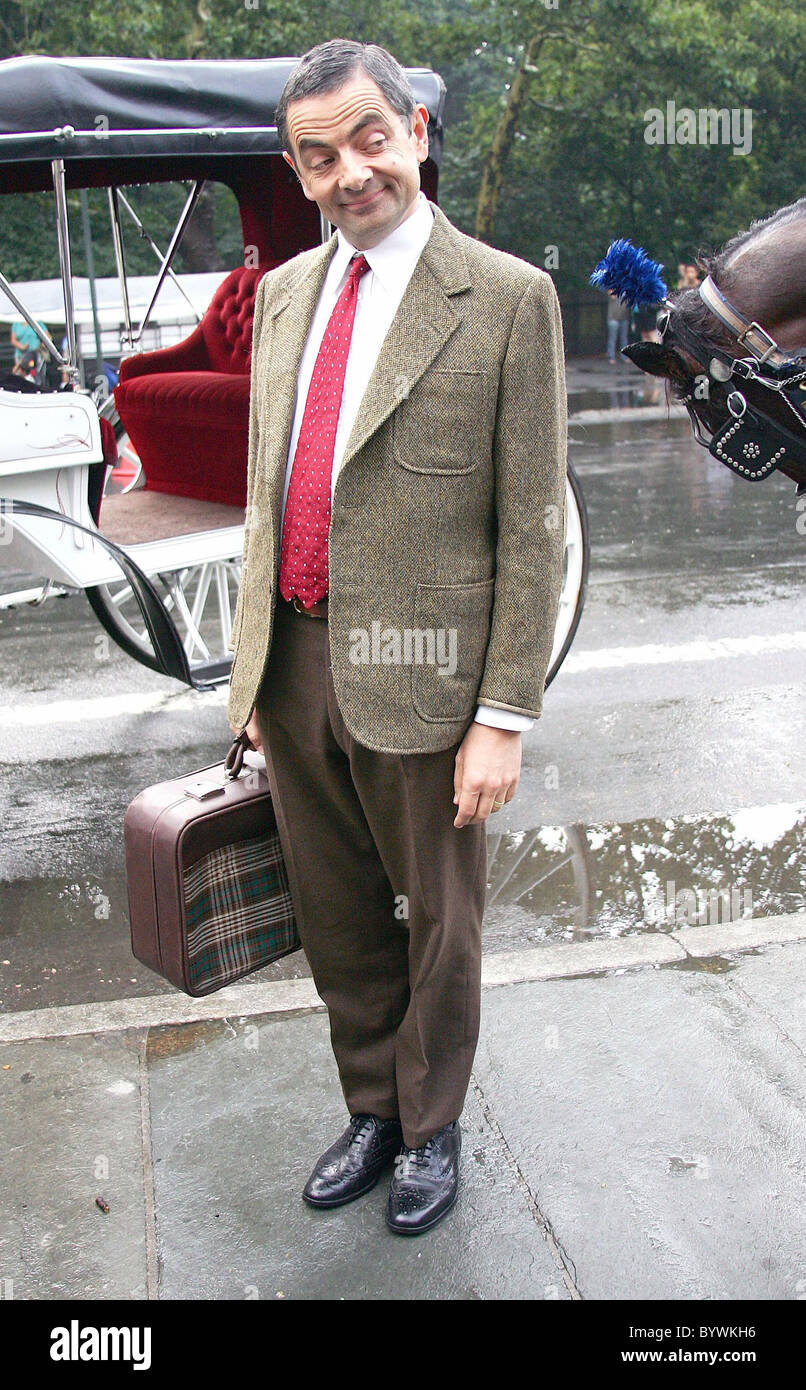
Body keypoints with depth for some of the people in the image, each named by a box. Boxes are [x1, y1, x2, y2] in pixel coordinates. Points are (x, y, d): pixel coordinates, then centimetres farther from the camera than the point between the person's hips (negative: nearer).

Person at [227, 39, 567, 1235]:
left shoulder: (508, 298, -8)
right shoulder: (285, 290, 10)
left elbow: (532, 528, -9)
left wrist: (506, 716, -13)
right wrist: (256, 661, 13)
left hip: (418, 677, -5)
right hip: (292, 667, 5)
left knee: (440, 924, 14)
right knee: (338, 919, 18)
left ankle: (432, 1130, 38)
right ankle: (371, 1110, 41)